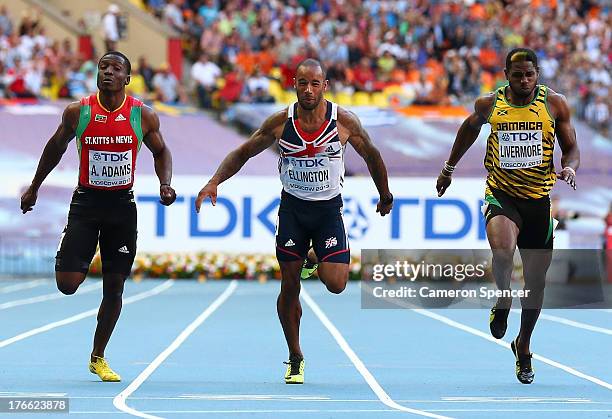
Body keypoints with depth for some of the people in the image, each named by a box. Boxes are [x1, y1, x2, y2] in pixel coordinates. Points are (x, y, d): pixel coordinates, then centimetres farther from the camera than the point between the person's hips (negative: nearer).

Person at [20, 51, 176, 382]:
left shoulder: (143, 115, -4)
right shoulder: (78, 112, -5)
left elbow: (160, 151, 12)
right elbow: (56, 147, 11)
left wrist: (165, 184, -5)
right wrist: (34, 187, 18)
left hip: (122, 205, 1)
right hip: (86, 202, -1)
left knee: (114, 287, 5)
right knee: (67, 284, -13)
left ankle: (98, 358, 22)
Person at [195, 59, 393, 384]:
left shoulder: (344, 121, -11)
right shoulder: (280, 122, -9)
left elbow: (371, 156, 5)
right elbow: (243, 153, 1)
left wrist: (385, 196, 15)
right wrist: (214, 182, -13)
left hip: (329, 208, -1)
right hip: (292, 207, 1)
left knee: (335, 284, -15)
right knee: (289, 286, 1)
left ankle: (322, 264, 24)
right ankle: (295, 360, 16)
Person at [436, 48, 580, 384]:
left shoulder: (554, 104, -3)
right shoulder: (490, 104, 0)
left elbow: (571, 148, 3)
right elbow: (470, 127, 21)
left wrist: (570, 168, -20)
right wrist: (449, 167, 29)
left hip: (540, 198, 1)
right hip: (501, 193, -1)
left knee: (536, 279, 7)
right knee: (502, 251, -32)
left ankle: (523, 345, 30)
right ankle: (503, 299, 1)